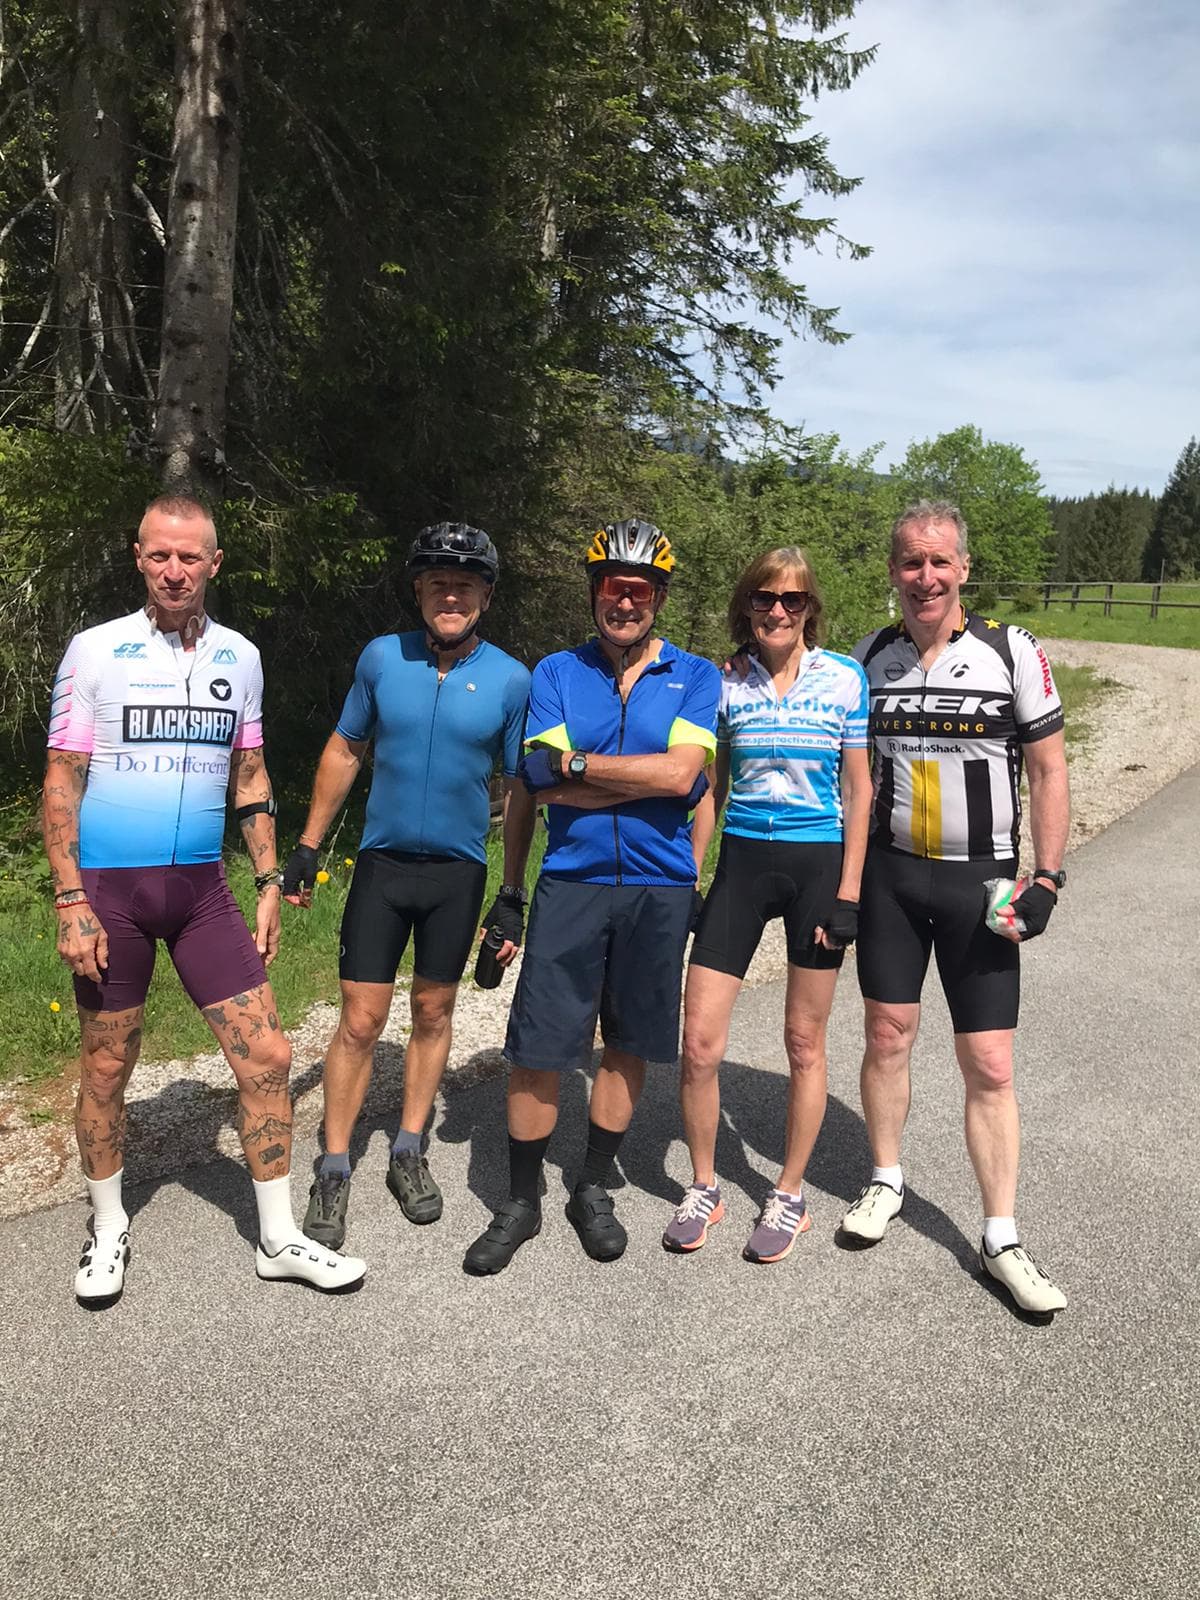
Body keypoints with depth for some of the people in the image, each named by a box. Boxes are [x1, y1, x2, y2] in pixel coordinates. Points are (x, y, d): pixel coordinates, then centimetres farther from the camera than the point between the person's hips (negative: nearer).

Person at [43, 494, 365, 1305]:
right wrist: (70, 901, -11)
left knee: (267, 1058, 0)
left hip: (203, 886, 3)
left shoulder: (240, 656, 6)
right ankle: (109, 1229, 32)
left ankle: (279, 1238, 15)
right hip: (110, 885, -3)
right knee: (107, 1070, 9)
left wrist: (268, 883, 8)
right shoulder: (96, 650, -5)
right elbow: (62, 782, -5)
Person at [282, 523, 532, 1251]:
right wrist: (308, 847, 6)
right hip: (382, 863, 0)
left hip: (459, 871, 0)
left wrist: (514, 894, -2)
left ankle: (410, 1154, 29)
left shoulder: (510, 679, -6)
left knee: (433, 1013, 13)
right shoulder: (382, 657, -3)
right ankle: (335, 1171, 15)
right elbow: (345, 752, 7)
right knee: (362, 1021, 0)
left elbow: (518, 792, -1)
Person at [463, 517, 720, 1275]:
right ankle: (522, 1201, 19)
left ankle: (594, 1190, 29)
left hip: (659, 886, 0)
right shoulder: (556, 673, 5)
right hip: (571, 881, 0)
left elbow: (680, 773, -13)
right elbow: (544, 783, -8)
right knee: (537, 1048, 0)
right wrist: (648, 776, -11)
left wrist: (578, 764, -9)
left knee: (629, 1043, 11)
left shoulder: (695, 675, 3)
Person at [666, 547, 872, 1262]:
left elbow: (859, 792, -1)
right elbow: (710, 791, 9)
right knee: (699, 1041, -2)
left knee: (804, 1040, 7)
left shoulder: (844, 679, -2)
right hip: (742, 861, 2)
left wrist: (848, 893, -6)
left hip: (819, 863, -2)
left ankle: (790, 1196, 26)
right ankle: (704, 1188, 21)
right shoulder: (726, 685, 3)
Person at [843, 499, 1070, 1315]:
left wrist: (1047, 878, -8)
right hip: (889, 873, 3)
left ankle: (1001, 1239, 13)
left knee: (990, 1065, 0)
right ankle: (886, 1179, 31)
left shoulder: (1014, 652, -6)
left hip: (981, 881, -2)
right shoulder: (870, 657, 2)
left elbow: (1048, 770, -2)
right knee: (888, 1036, 10)